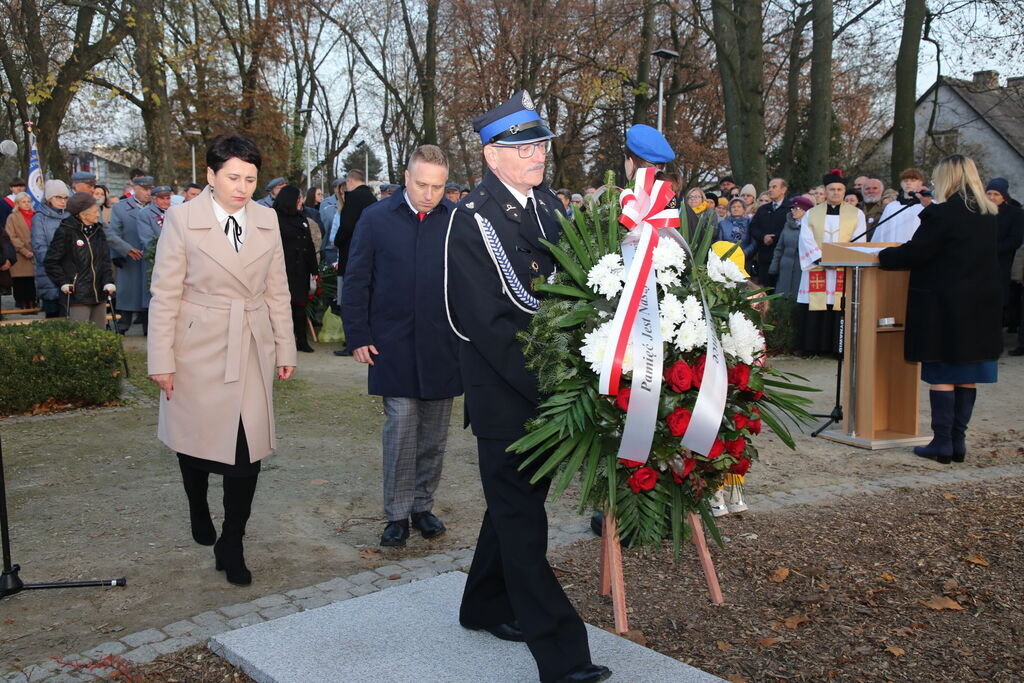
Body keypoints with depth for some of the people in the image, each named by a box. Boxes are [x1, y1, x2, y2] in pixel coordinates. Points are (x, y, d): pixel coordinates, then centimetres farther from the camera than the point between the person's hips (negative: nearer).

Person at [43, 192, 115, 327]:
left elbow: (106, 259, 11)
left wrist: (109, 281, -2)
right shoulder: (66, 232, -7)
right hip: (77, 295, -6)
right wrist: (63, 283, -10)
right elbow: (50, 262, -3)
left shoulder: (98, 231, 10)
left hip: (99, 295, 6)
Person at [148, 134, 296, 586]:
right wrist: (161, 360, -8)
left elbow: (277, 290, 10)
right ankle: (198, 512, 42)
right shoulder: (183, 219, -6)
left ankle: (231, 546, 10)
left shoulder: (266, 219, 5)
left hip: (252, 347, 2)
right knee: (195, 437, 13)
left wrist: (285, 348, 8)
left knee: (249, 450, -4)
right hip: (199, 348, -2)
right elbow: (165, 295, -5)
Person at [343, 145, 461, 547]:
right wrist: (358, 337, -2)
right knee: (400, 428, -3)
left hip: (443, 348, 2)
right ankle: (397, 515, 10)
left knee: (434, 434, 10)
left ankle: (423, 506, 26)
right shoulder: (376, 219, -1)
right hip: (393, 348, -1)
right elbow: (356, 283, 3)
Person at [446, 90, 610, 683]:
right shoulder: (474, 217, -13)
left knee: (518, 496, 19)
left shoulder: (550, 204, 9)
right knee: (521, 511, 0)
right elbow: (490, 320, -19)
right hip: (504, 388, -7)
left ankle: (487, 605, 38)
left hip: (551, 383, 7)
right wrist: (542, 381, -22)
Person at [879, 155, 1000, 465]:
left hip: (945, 306, -7)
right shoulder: (990, 215, 8)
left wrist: (883, 256, 2)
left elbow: (916, 252, -14)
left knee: (942, 375, 0)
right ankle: (958, 441, 16)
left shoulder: (941, 213, -15)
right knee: (968, 375, 10)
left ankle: (942, 443, 2)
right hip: (982, 306, 7)